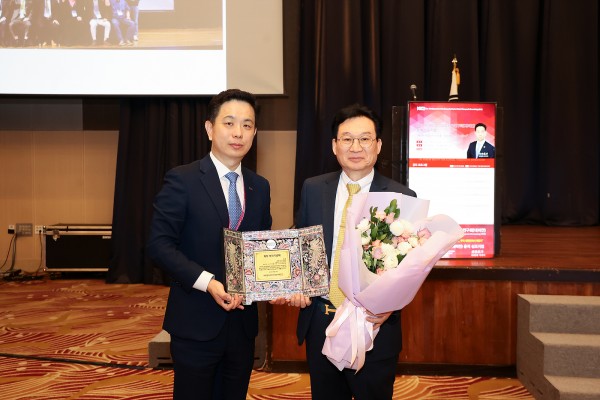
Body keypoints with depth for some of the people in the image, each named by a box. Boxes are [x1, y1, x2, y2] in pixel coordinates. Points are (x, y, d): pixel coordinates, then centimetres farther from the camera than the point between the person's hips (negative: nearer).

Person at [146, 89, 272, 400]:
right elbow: (159, 244, -13)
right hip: (196, 322, -5)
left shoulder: (260, 187, 8)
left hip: (242, 321, 5)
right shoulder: (182, 179, -9)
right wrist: (207, 282, -24)